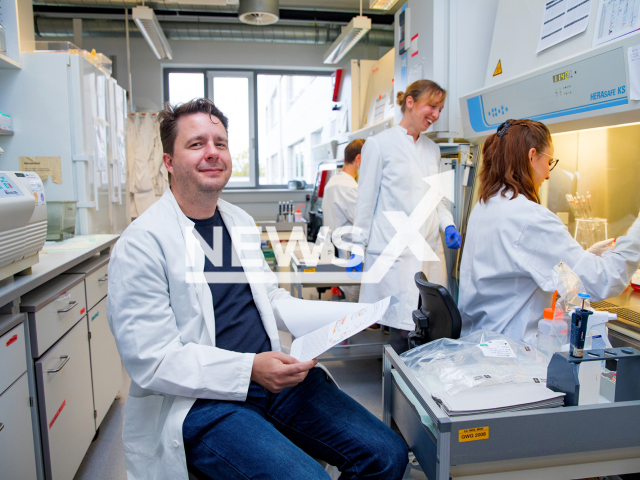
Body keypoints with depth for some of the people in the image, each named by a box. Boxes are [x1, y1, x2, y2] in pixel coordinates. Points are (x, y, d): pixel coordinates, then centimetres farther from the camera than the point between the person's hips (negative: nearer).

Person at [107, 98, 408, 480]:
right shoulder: (141, 243, -11)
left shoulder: (241, 222, 12)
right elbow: (150, 360, -15)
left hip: (272, 377, 6)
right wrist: (249, 369, -23)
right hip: (202, 403, -6)